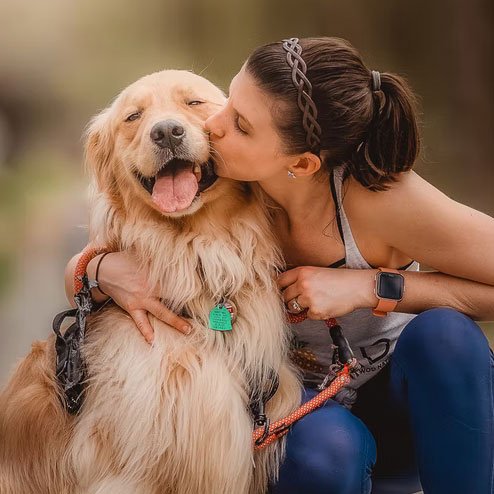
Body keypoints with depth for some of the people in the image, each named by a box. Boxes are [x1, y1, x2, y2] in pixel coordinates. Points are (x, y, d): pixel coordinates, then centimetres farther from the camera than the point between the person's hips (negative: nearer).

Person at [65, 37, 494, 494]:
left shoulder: (379, 196, -29)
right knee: (320, 449, -35)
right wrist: (104, 271, -31)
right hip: (307, 407, 1)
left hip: (406, 403, 0)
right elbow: (76, 273, -7)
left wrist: (372, 286, -32)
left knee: (444, 333, -34)